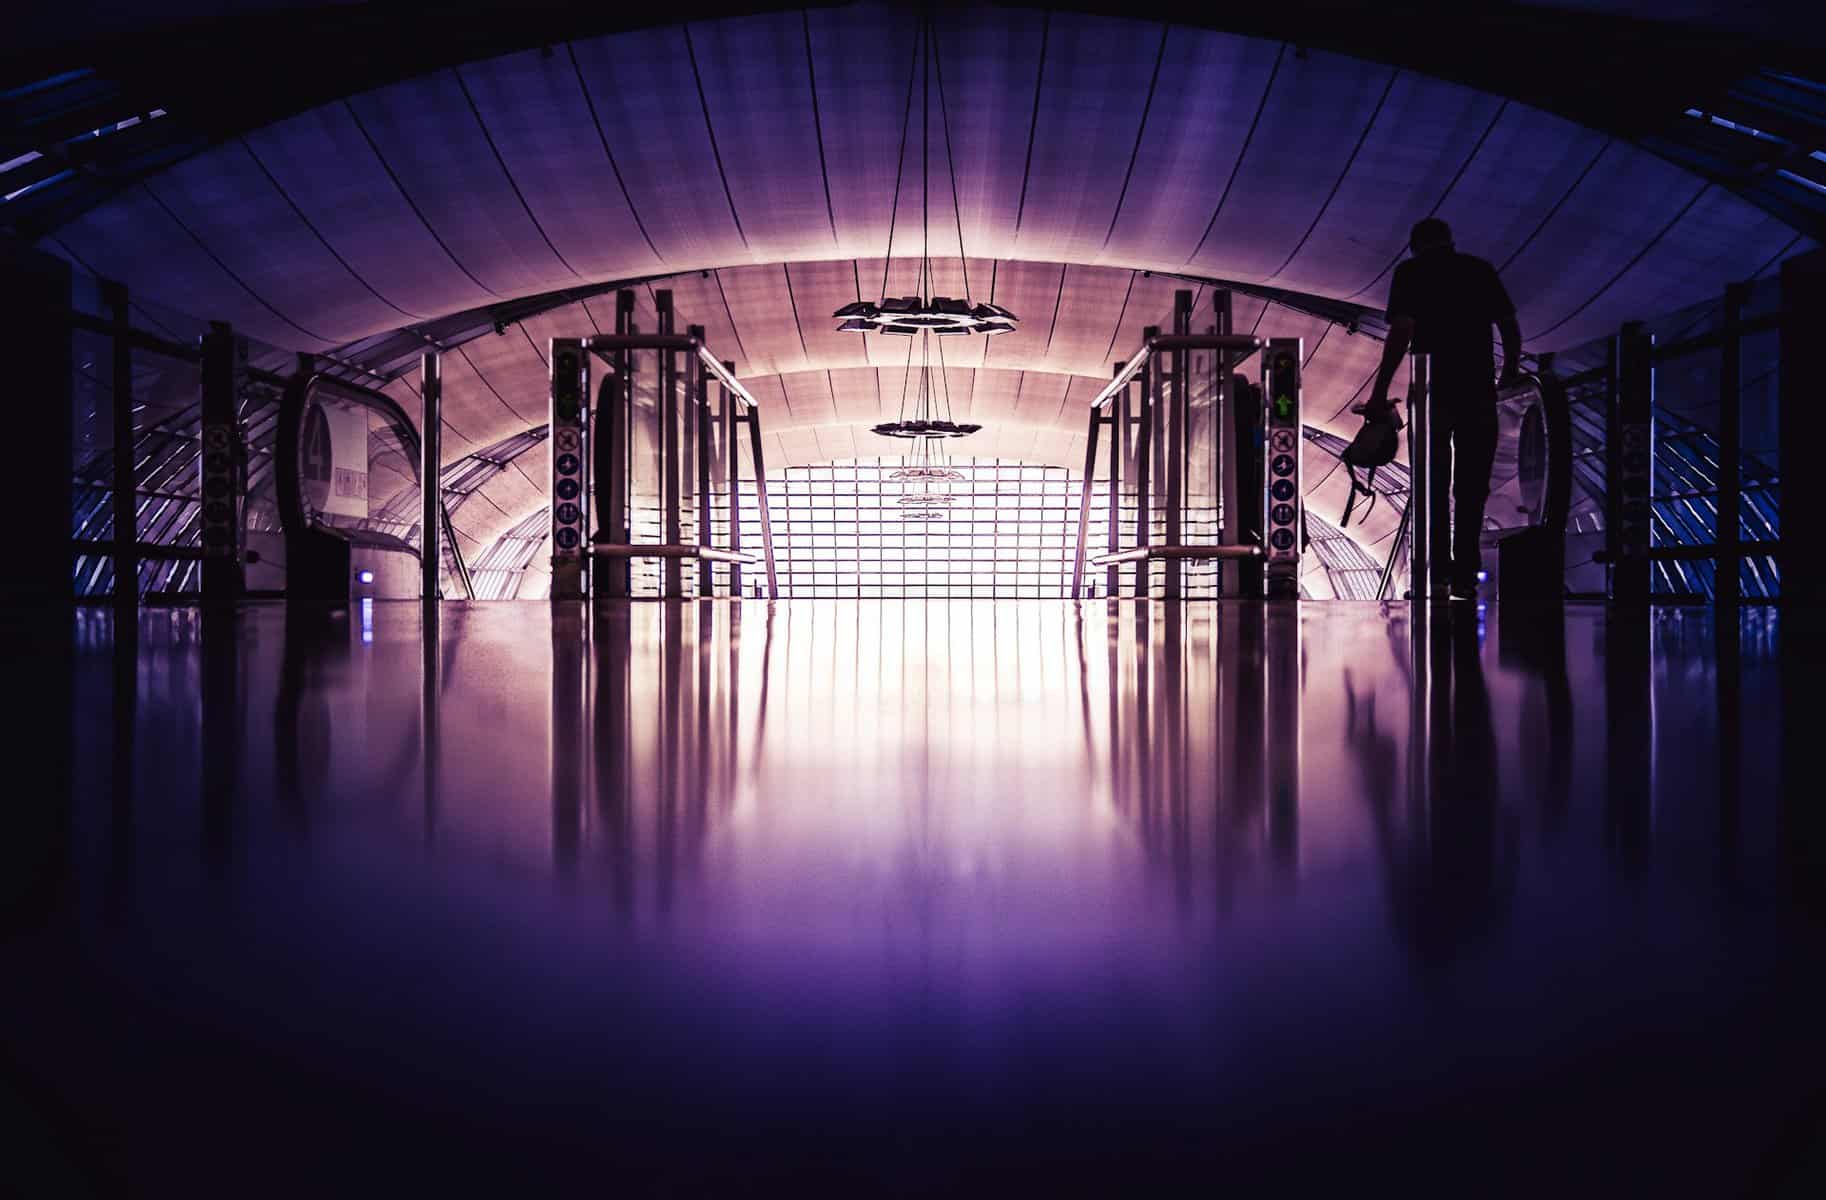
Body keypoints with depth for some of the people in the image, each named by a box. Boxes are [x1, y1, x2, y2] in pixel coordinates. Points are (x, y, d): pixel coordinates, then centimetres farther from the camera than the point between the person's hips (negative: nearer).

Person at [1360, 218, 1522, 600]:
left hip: (1433, 390, -2)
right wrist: (1511, 375, 21)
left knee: (1432, 485, 8)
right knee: (1472, 487, 8)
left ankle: (1438, 572, -2)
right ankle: (1465, 576, 5)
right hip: (1480, 389, 2)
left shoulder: (1411, 271, 3)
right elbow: (1510, 326, 8)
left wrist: (1380, 393, -10)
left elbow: (1402, 330, -9)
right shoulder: (1481, 269, 13)